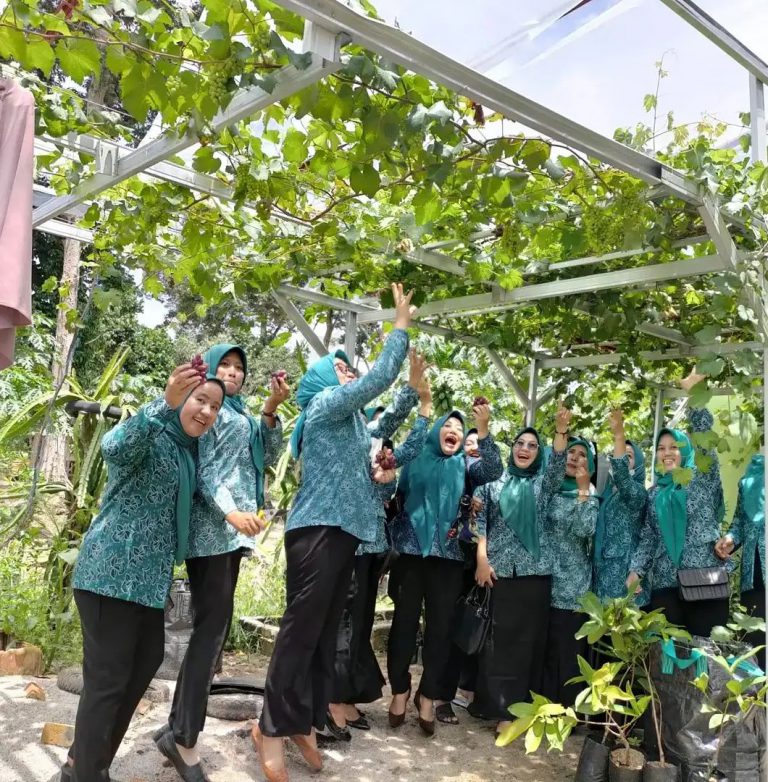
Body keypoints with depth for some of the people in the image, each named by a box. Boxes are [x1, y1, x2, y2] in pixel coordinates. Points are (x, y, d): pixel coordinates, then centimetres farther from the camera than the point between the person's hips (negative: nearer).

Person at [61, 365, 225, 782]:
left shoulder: (190, 450, 15)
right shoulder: (149, 432, -11)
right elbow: (116, 448, -34)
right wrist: (165, 402, -47)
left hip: (150, 575, 10)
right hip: (111, 571, -9)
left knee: (147, 661, 16)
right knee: (108, 677, -4)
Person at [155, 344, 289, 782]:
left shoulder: (242, 416, 24)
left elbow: (268, 458, 14)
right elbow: (201, 467, -9)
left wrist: (270, 412, 2)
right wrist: (230, 511, -23)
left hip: (233, 531, 8)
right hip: (212, 528, -8)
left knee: (213, 626, 8)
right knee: (213, 627, -12)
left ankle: (178, 727, 16)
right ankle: (184, 740, -7)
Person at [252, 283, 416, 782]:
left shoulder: (349, 419, 21)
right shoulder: (325, 404, -4)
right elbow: (378, 380, -11)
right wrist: (401, 326, -2)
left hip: (342, 531, 9)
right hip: (318, 530, -9)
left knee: (325, 632, 10)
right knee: (301, 630, -7)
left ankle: (304, 722, 18)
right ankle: (272, 728, 2)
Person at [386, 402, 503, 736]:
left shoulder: (464, 466, 11)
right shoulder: (417, 459, 8)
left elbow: (494, 471, -6)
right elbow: (397, 495, 5)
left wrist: (483, 429, -16)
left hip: (448, 555, 2)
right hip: (411, 550, -1)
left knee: (440, 625, 4)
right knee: (405, 621, 2)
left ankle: (428, 694, 17)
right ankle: (399, 691, 16)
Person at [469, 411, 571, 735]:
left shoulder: (543, 483, 12)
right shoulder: (494, 483, 10)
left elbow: (558, 465, -8)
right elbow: (480, 520, 4)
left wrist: (561, 431, -23)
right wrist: (482, 559, -8)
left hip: (535, 571, 1)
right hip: (499, 570, -1)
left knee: (527, 640, 1)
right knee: (498, 638, 1)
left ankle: (515, 708, 8)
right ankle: (497, 705, 8)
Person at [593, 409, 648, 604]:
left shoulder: (638, 492, -5)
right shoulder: (605, 492, 15)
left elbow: (621, 475, -28)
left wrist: (619, 435, -36)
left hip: (624, 572, -6)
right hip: (601, 570, 6)